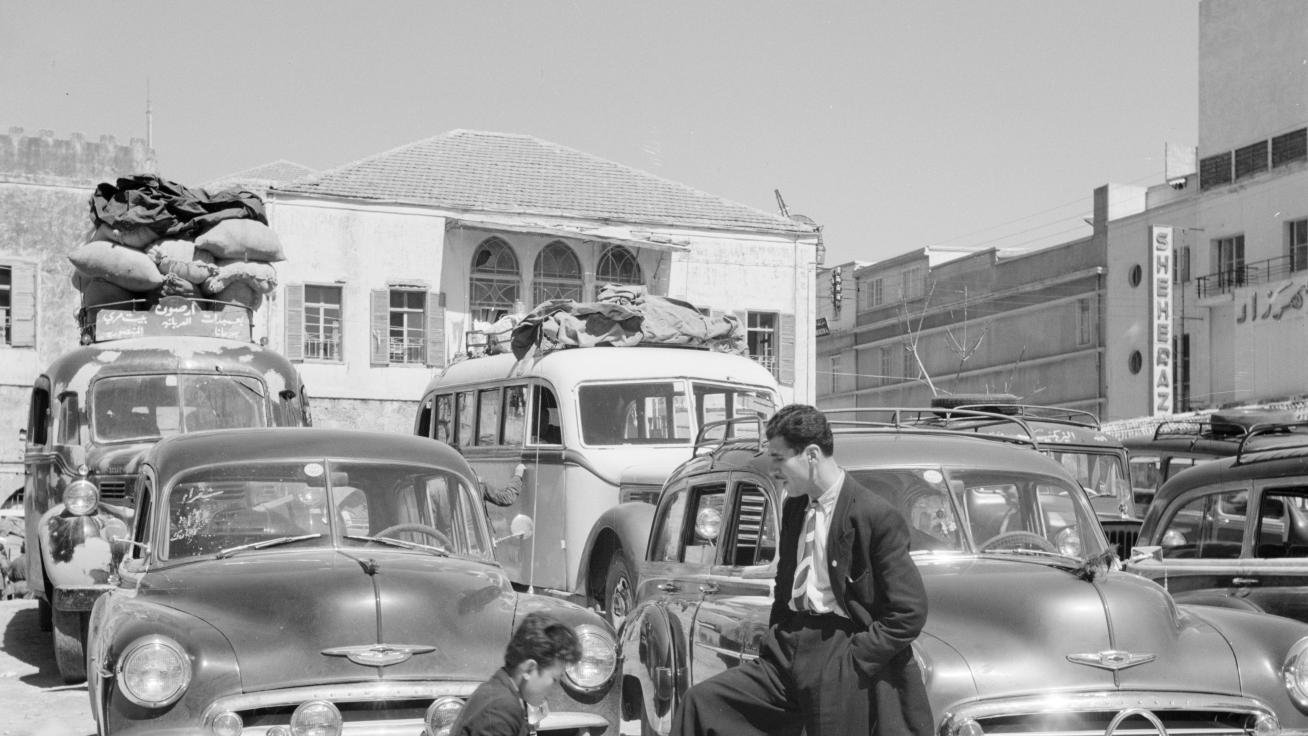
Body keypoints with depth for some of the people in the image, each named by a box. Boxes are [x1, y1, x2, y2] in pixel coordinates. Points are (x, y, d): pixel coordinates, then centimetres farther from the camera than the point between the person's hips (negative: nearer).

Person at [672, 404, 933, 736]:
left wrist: (854, 659, -16)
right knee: (700, 702, -6)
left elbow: (909, 612, -13)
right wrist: (774, 642, 8)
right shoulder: (794, 507, 12)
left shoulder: (875, 515, -12)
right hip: (788, 651, 7)